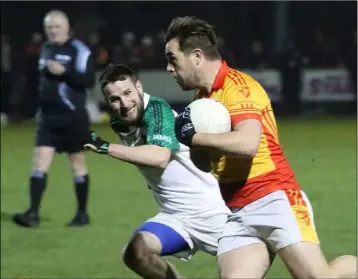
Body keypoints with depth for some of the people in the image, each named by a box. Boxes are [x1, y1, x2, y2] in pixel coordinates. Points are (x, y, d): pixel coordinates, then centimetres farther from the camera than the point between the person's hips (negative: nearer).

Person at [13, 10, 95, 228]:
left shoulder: (79, 50, -10)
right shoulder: (46, 49, 13)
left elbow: (89, 80, -18)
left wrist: (63, 72, -26)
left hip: (73, 117, -6)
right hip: (48, 116, 6)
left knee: (78, 165, 6)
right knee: (40, 163, -6)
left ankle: (82, 214, 16)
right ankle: (33, 214, -10)